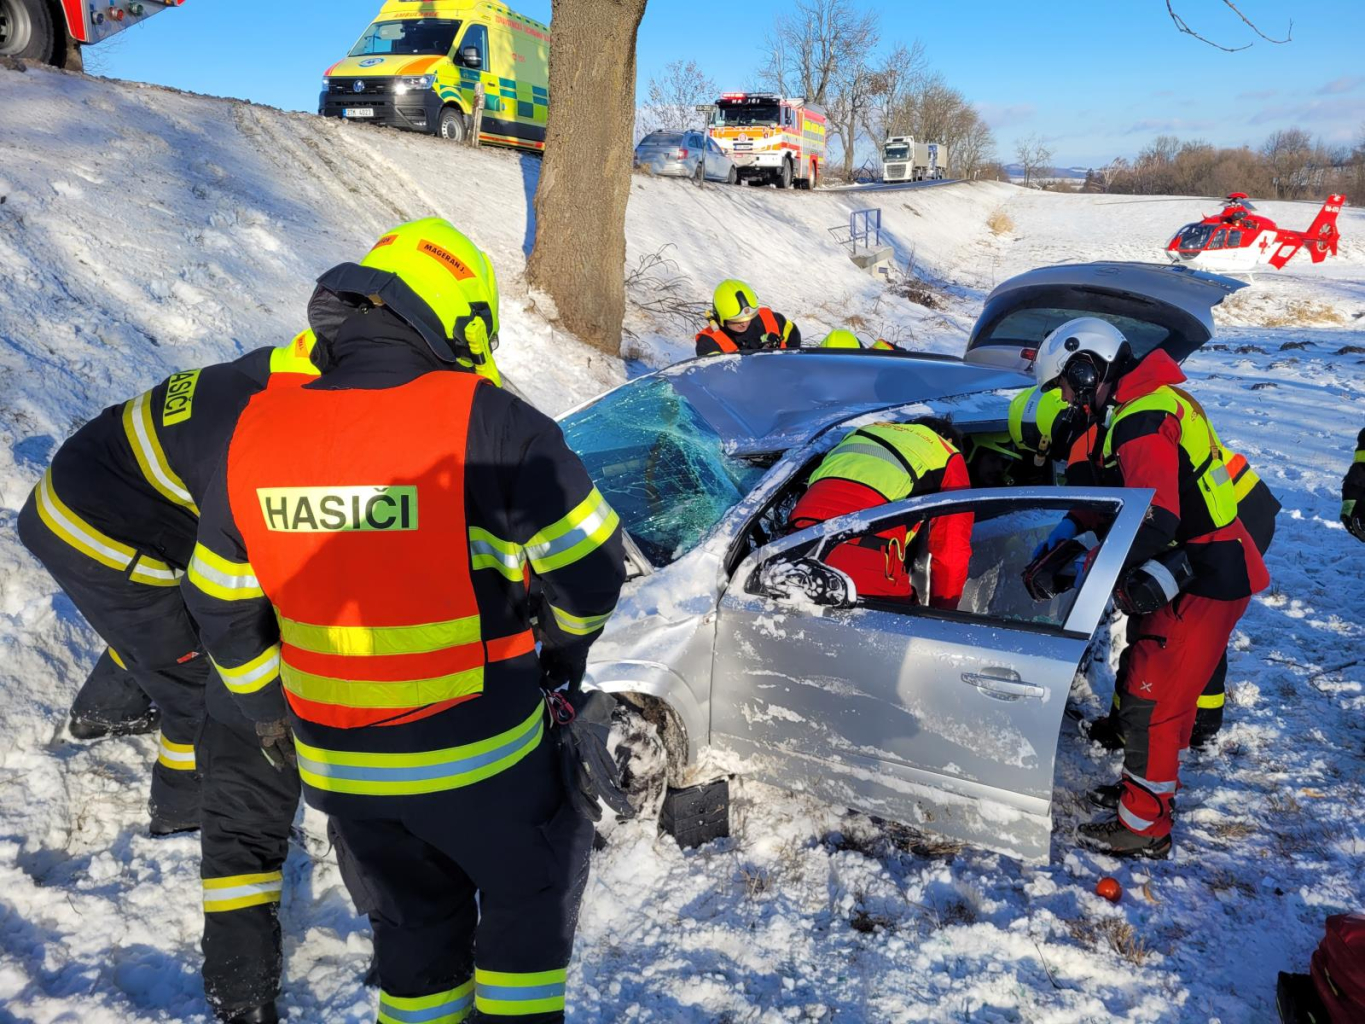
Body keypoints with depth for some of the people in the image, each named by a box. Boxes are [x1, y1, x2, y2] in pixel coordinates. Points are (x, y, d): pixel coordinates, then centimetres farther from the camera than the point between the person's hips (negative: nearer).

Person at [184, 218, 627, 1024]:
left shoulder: (254, 435, -3)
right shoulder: (485, 423, -20)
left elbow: (222, 607, 7)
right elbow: (590, 566, -12)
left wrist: (272, 712, 22)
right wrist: (567, 646, 9)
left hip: (335, 761, 5)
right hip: (475, 755, -4)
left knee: (413, 915, 27)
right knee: (531, 889, 23)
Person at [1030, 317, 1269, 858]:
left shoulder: (1141, 421, -24)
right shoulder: (1151, 398, 9)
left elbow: (1155, 521, -32)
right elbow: (1124, 487, 18)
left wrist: (1090, 568, -24)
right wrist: (1071, 525, 7)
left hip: (1202, 583, -10)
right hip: (1203, 569, 10)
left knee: (1148, 697, -3)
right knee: (1151, 680, 22)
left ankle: (1144, 826, 10)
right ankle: (1154, 781, 40)